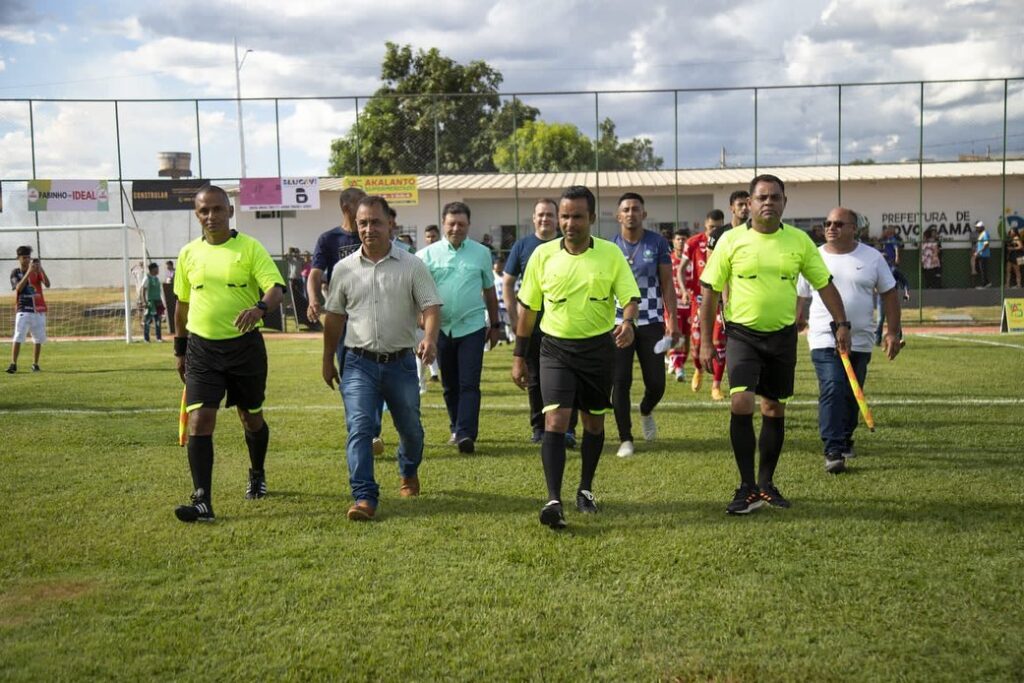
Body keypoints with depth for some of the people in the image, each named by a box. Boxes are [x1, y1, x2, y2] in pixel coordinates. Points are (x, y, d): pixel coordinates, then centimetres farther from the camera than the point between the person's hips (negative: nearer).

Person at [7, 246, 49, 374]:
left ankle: (35, 364, 16)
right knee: (18, 336, -13)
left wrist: (40, 268, -20)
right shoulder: (15, 272, 2)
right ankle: (13, 364, -14)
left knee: (39, 338, 6)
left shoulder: (36, 271, 7)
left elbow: (47, 284, -8)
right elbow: (18, 288, -15)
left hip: (39, 309, 3)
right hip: (23, 310, -3)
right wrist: (29, 272, -22)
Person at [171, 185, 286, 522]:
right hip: (202, 347, 2)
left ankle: (257, 475, 40)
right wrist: (180, 349, 17)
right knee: (199, 420, -10)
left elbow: (276, 287, -15)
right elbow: (183, 303, 16)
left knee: (251, 418, 13)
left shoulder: (250, 248, -5)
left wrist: (260, 307, -37)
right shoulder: (188, 253, 6)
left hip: (245, 345, -2)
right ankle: (202, 501, -9)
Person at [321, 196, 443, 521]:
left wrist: (430, 337, -27)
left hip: (401, 362, 0)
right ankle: (364, 497, -11)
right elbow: (334, 317, 12)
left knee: (410, 428, 15)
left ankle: (408, 473, 44)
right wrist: (328, 359, 15)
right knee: (359, 427, -14)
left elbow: (431, 306, -7)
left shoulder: (412, 266, -2)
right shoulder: (344, 268, 4)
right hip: (359, 363, 0)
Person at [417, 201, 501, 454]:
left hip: (472, 327, -1)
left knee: (469, 384, -8)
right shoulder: (428, 254, 1)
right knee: (449, 385, 12)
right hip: (442, 327, 1)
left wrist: (495, 325, 14)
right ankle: (456, 429, 26)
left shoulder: (481, 253, 5)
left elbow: (489, 291, 13)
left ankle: (466, 434, -11)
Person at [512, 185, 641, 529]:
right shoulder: (543, 255, -1)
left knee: (593, 422, 13)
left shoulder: (611, 254, -3)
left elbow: (631, 296, -6)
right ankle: (553, 500, -15)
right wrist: (519, 356, 6)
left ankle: (586, 489, 32)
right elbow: (527, 307, 6)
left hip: (599, 347, 1)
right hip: (556, 347, -1)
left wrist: (628, 322, -29)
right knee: (555, 421, -14)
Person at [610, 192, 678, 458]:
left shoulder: (658, 243, 0)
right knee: (620, 383, -1)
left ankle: (646, 412, 35)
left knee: (656, 383, 1)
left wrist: (672, 320, -4)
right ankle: (625, 439, 11)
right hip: (619, 323, 0)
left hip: (651, 322, 0)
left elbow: (667, 284, 2)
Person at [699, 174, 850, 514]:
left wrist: (842, 324, 2)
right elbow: (709, 290, -1)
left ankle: (766, 483, 24)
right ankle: (747, 488, -6)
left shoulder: (799, 240, 2)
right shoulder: (731, 240, -4)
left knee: (775, 409, 9)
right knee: (741, 403, -16)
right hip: (742, 333, -3)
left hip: (783, 335, 3)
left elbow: (824, 284, 10)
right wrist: (706, 341, -3)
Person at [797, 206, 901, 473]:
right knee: (832, 391, -17)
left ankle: (845, 439, 33)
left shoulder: (872, 257, 3)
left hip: (860, 341, 2)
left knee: (852, 395, 12)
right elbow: (800, 298, 8)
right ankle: (833, 451, -17)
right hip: (825, 341, -2)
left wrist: (893, 332, 2)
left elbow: (889, 294, 7)